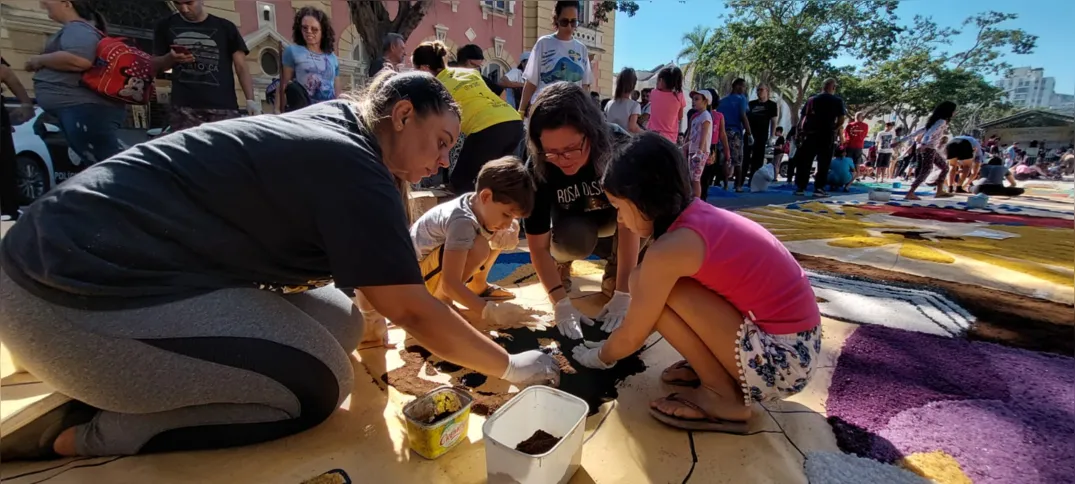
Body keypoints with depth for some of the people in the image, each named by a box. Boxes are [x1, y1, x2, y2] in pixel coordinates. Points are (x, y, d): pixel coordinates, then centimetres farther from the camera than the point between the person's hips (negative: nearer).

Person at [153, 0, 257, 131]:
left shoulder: (225, 27, 11)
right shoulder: (166, 26, 17)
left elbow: (241, 67, 5)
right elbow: (155, 65, 22)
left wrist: (250, 100, -9)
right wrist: (171, 58, -2)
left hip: (223, 108, -1)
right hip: (184, 108, 2)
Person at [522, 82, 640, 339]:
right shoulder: (537, 169, -32)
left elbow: (630, 224, -34)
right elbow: (538, 245, -27)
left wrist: (622, 296, -36)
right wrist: (562, 304, -34)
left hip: (612, 218, 1)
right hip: (572, 222, 0)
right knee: (571, 243, -35)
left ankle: (613, 273, -6)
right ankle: (561, 263, 2)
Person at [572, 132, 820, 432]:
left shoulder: (670, 248, -22)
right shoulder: (700, 216, 4)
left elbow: (632, 338, -7)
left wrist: (600, 356, 14)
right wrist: (610, 344, 25)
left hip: (781, 359, -8)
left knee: (652, 291, -15)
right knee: (648, 286, 6)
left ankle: (722, 396, -2)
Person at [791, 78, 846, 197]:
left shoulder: (811, 99, 13)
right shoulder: (837, 101, 4)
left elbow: (802, 117, 10)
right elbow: (841, 120, -3)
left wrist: (799, 133, 14)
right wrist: (839, 134, 13)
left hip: (809, 134, 3)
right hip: (827, 135, -3)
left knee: (804, 162, 3)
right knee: (823, 163, 1)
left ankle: (800, 188, 1)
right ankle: (819, 188, -3)